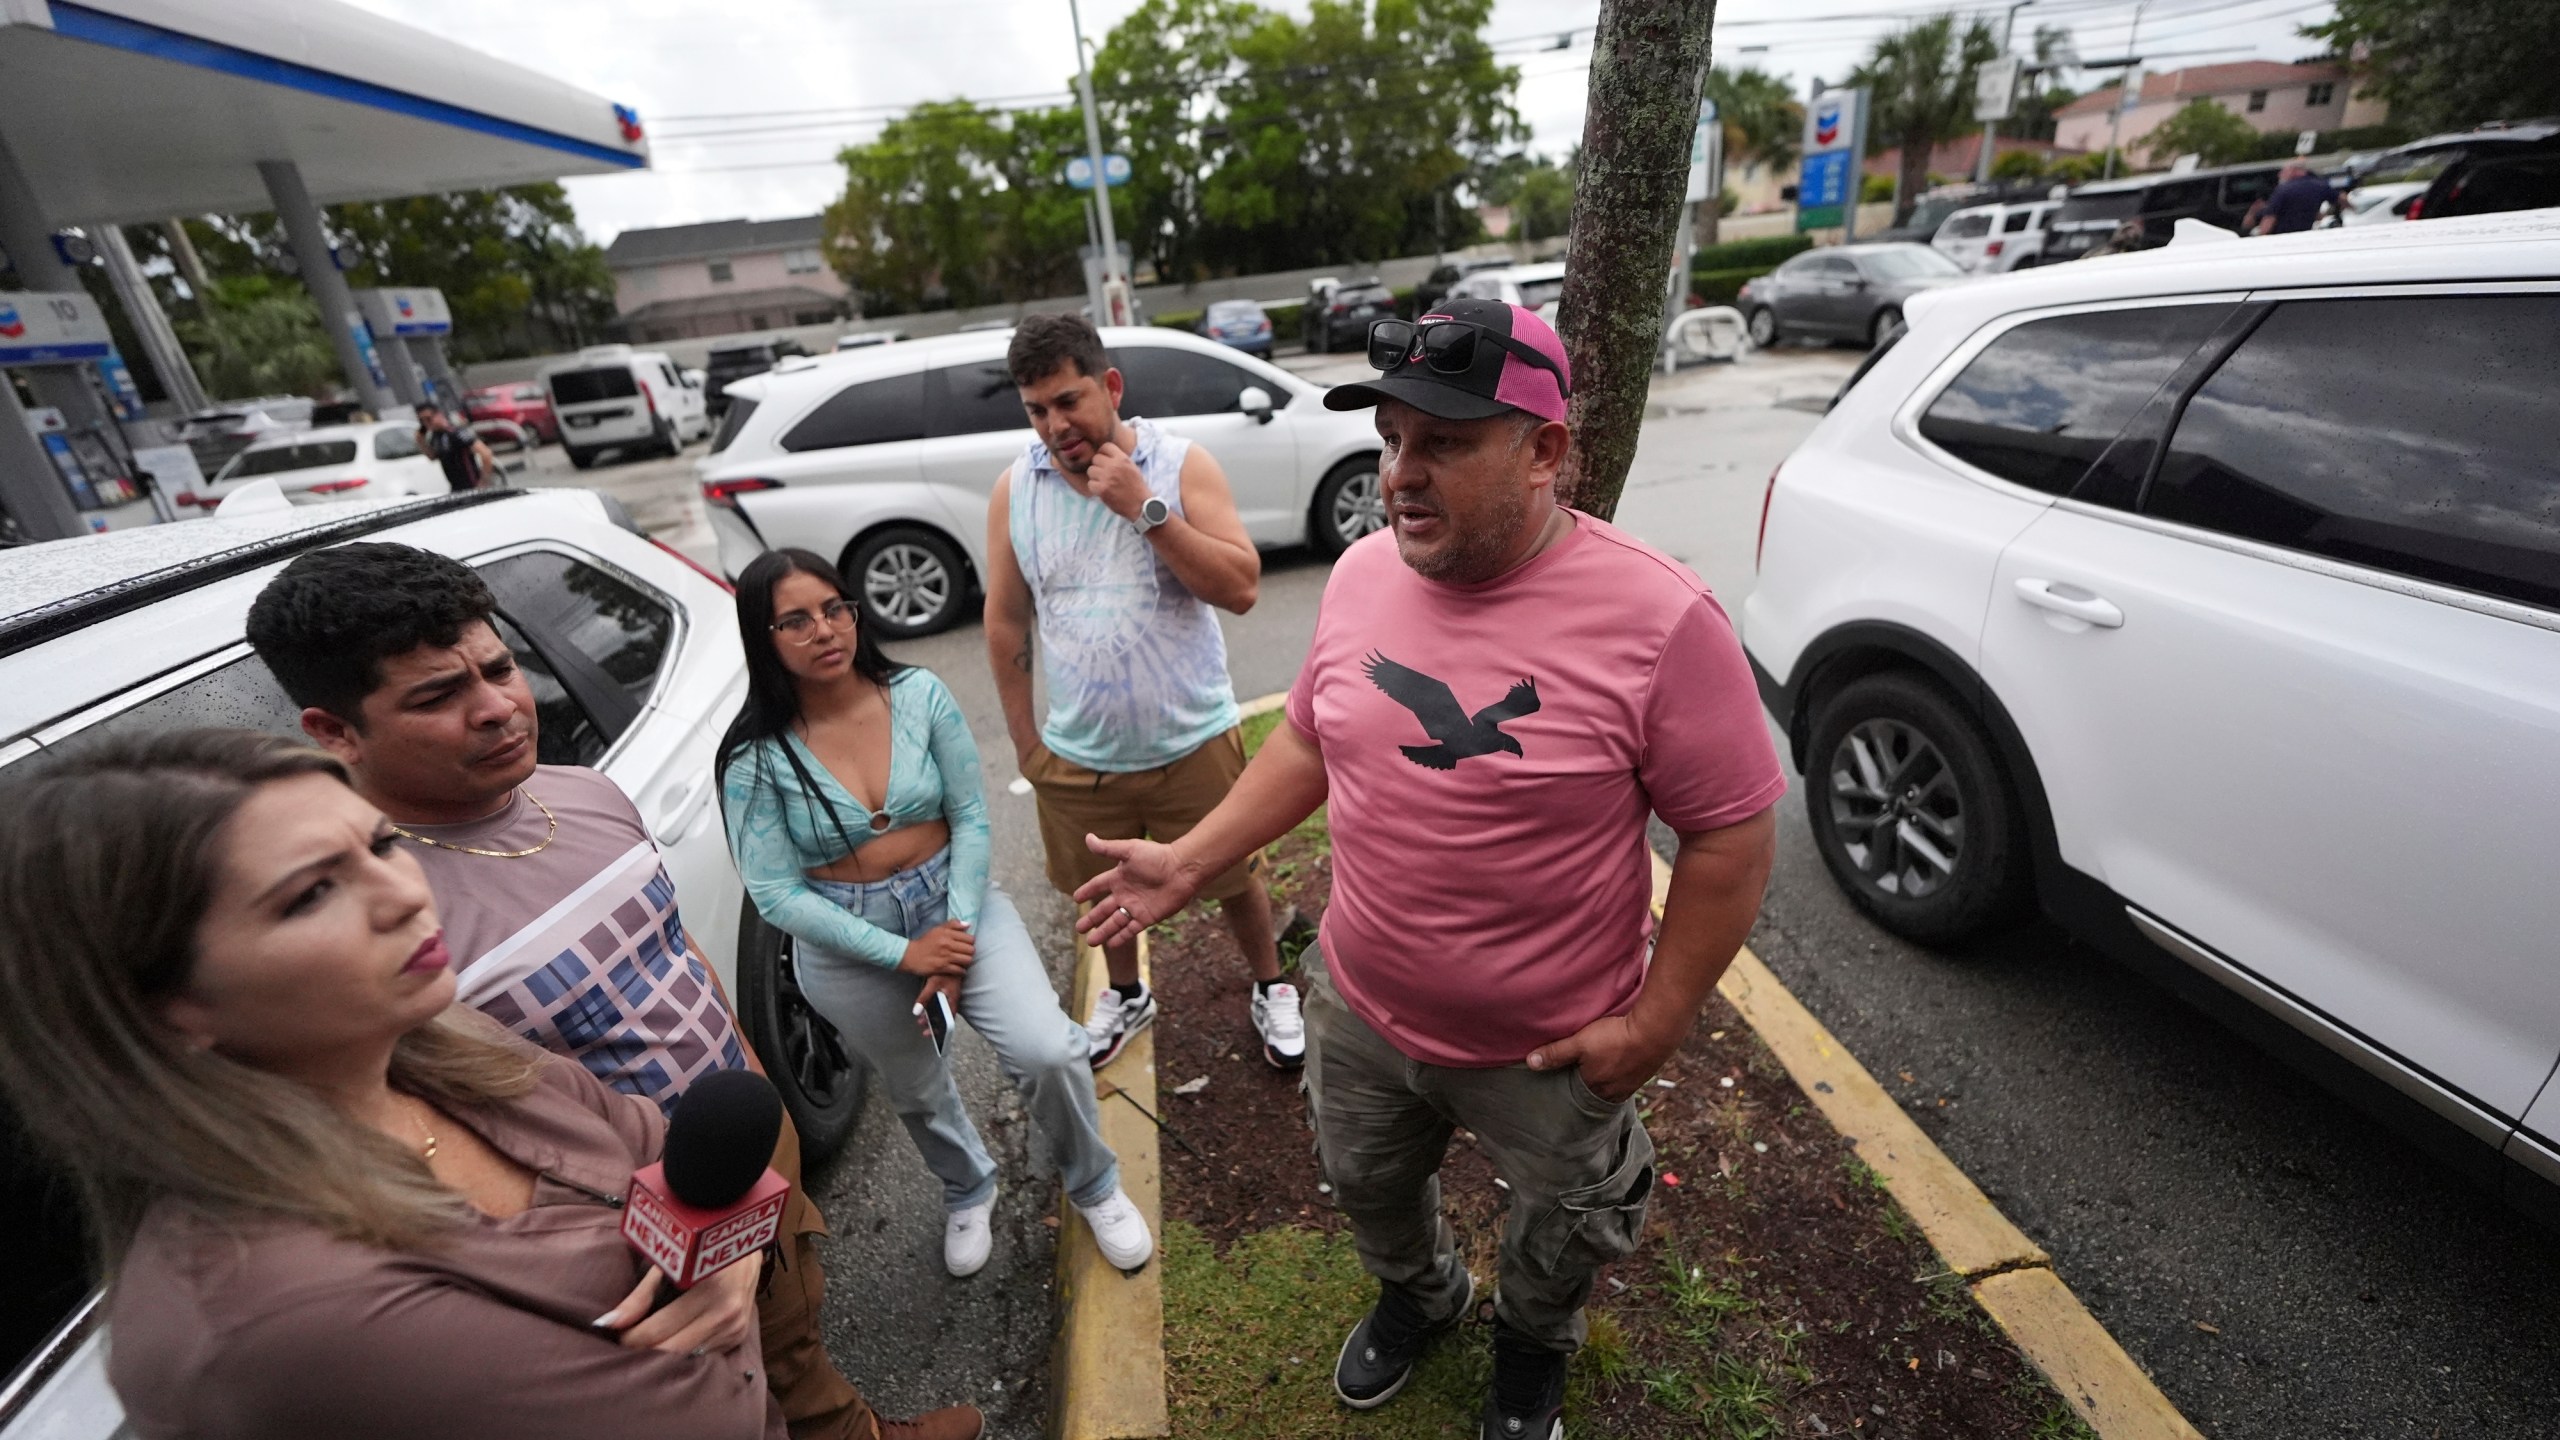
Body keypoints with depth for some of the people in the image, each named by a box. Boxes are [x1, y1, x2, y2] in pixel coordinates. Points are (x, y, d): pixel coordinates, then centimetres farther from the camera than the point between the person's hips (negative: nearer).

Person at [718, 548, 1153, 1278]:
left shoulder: (920, 695, -11)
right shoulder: (756, 757, -14)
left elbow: (971, 817, -8)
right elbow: (776, 892, -13)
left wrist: (960, 932, -16)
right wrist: (903, 953, -19)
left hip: (955, 900, 0)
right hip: (848, 944, 1)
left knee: (1048, 1051, -17)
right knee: (917, 1094, 21)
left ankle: (1095, 1187, 15)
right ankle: (967, 1191, 55)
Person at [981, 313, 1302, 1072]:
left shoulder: (1182, 463, -10)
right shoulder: (1014, 489, -3)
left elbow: (1241, 588, -18)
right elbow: (1005, 624, 4)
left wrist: (1146, 509, -24)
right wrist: (1024, 741, 6)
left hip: (1193, 741, -2)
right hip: (1077, 754, 3)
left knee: (1234, 877, 15)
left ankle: (1272, 990, 43)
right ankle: (1126, 994, 50)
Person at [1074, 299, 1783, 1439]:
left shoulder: (1658, 619, -25)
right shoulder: (1363, 573, -8)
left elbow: (1731, 836, -17)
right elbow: (1308, 740, 3)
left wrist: (1658, 1021, -15)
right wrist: (1188, 862, 0)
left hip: (1550, 1047, -3)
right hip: (1360, 1012, 5)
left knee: (1556, 1241, 26)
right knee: (1367, 1190, 30)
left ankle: (1532, 1348, 62)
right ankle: (1417, 1298, 65)